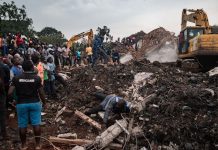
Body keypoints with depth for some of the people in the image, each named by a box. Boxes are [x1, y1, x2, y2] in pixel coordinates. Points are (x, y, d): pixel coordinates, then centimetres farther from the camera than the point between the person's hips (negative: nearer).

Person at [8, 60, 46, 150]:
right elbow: (41, 93, -6)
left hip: (21, 104, 1)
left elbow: (9, 93, -9)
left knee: (22, 125, 11)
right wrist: (44, 102, 9)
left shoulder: (16, 78, -4)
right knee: (36, 124, 6)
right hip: (35, 103, -1)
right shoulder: (37, 78, -7)